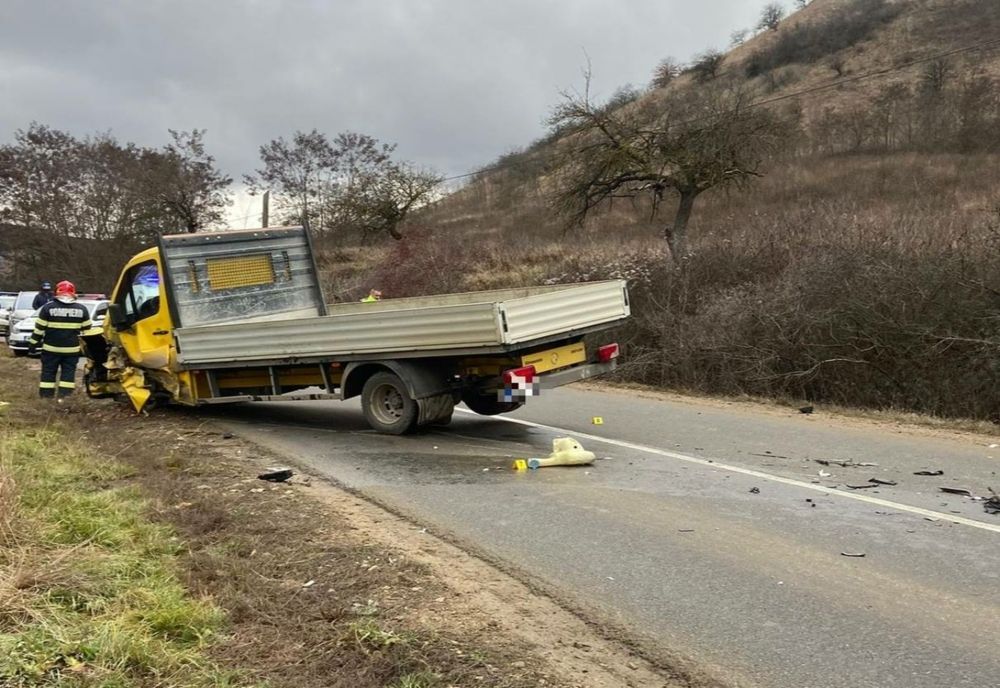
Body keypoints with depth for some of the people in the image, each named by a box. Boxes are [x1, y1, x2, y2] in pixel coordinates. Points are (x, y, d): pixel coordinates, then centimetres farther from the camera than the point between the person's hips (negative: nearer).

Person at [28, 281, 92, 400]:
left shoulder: (48, 307, -4)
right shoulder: (81, 309, 1)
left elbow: (39, 328, -3)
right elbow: (87, 328, 7)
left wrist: (33, 344, 6)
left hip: (51, 348, -1)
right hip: (72, 349, 1)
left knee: (48, 373, 9)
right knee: (68, 373, 6)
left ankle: (46, 398, 10)